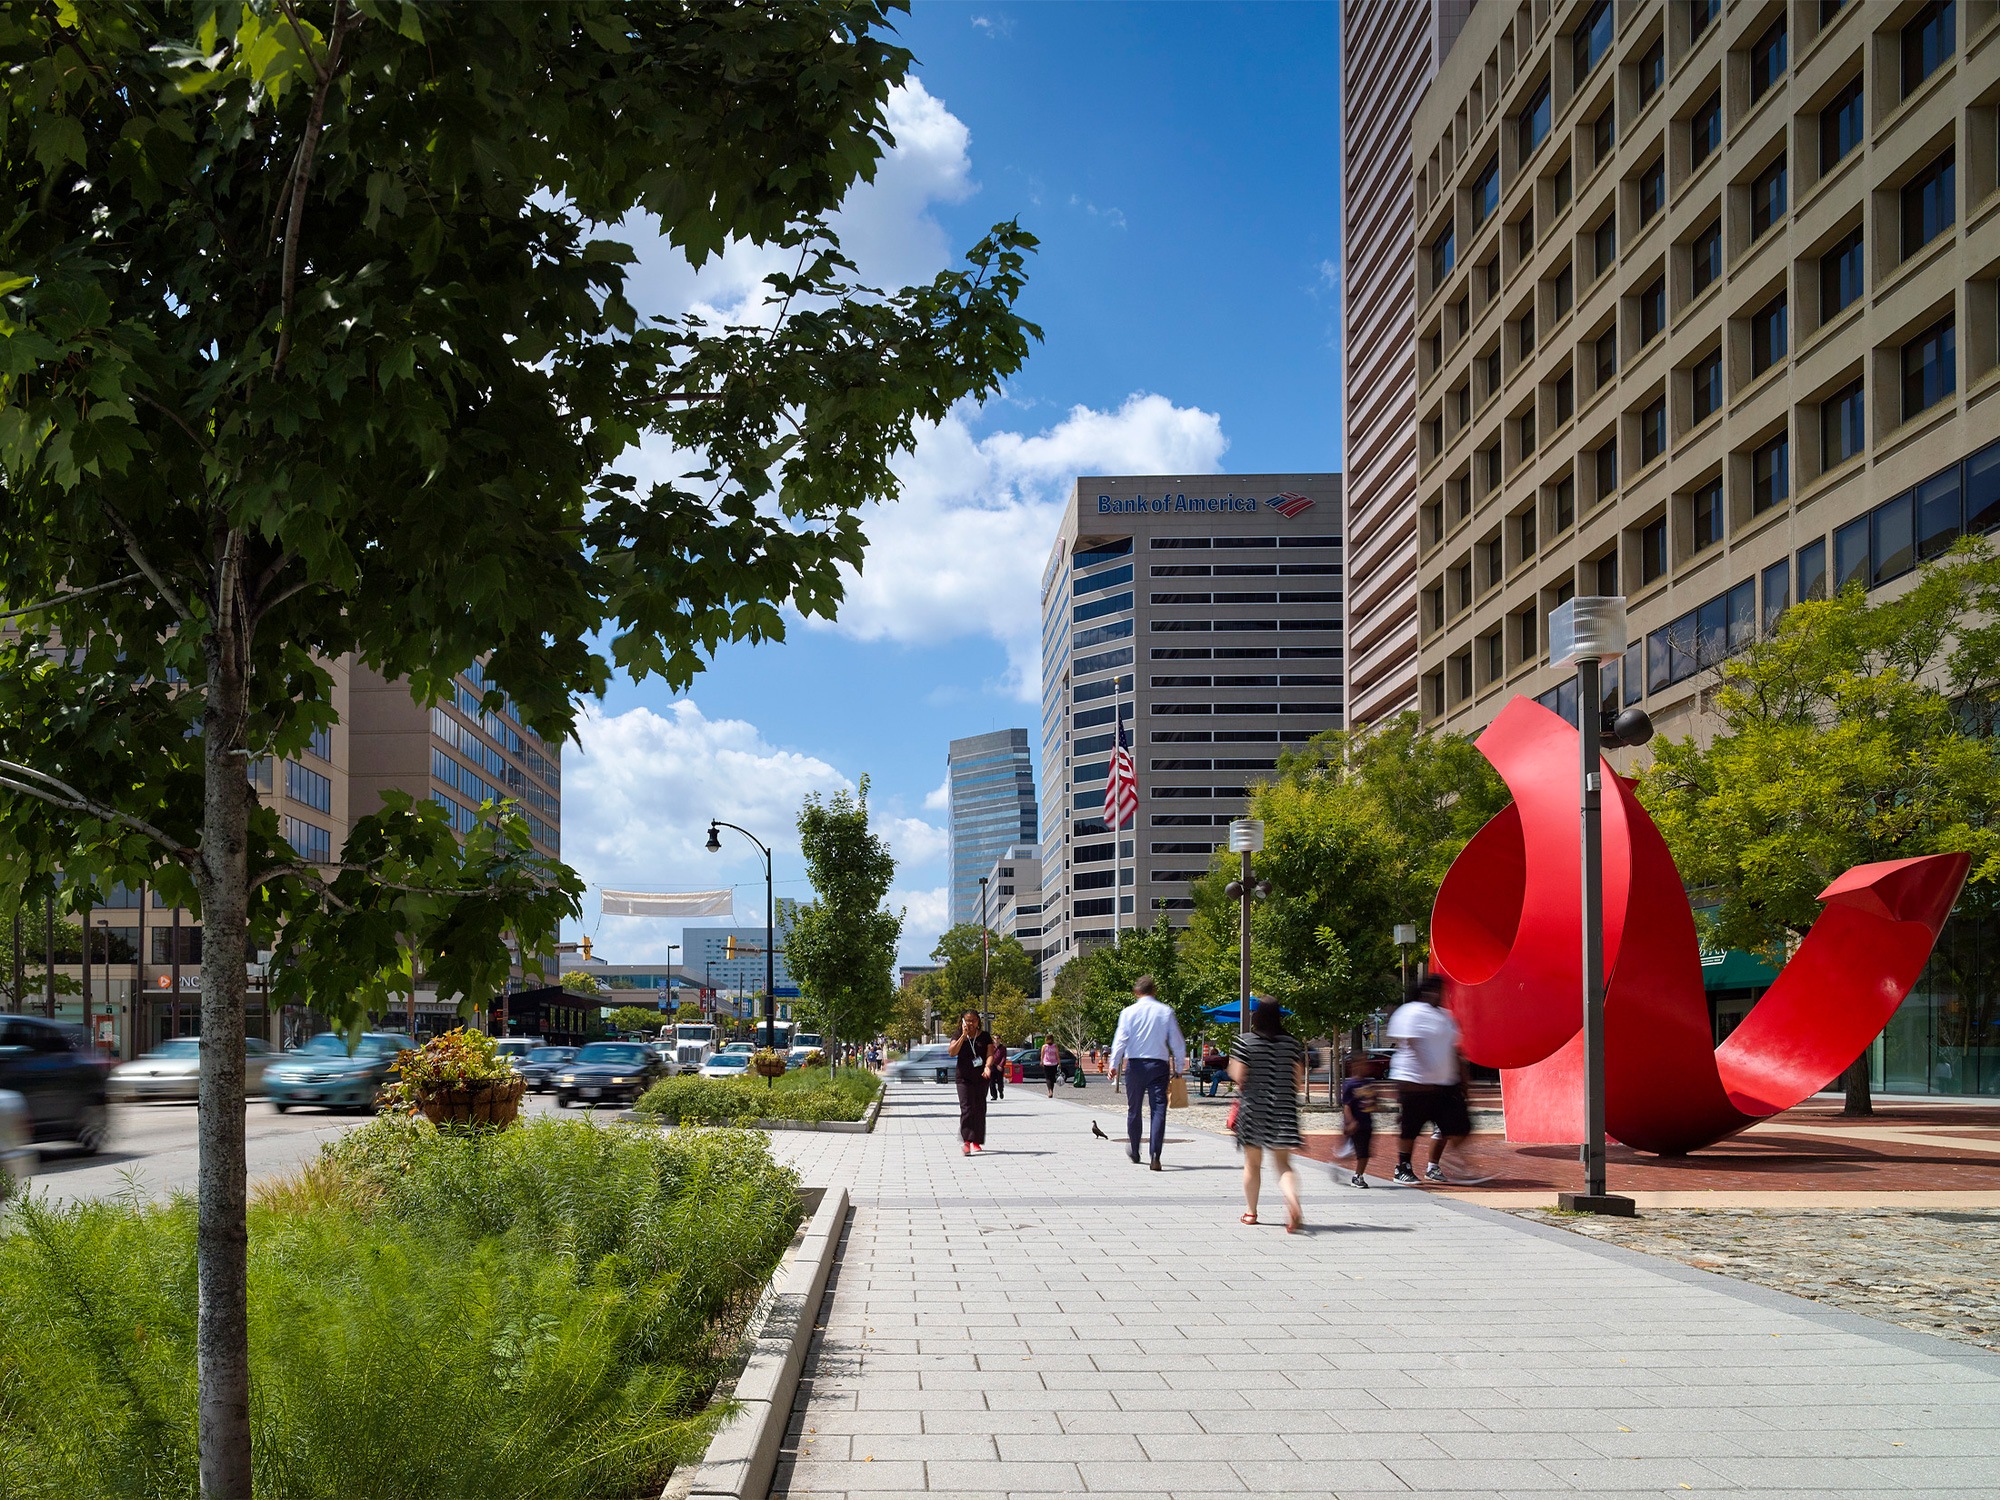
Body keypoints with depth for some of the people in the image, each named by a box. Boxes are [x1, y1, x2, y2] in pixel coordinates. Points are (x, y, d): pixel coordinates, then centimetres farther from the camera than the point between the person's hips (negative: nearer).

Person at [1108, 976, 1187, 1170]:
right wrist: (1179, 1068, 15)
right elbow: (1178, 1043, 5)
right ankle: (1155, 1156, -17)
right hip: (1159, 1065, -1)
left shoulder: (1129, 1012, 0)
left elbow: (1120, 1039, -7)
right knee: (1159, 1109, -4)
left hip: (1135, 1065, 1)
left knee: (1134, 1108, 16)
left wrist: (1114, 1064, -7)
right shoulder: (1166, 1012, 3)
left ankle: (1134, 1150, 31)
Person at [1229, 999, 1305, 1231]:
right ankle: (1293, 1204, -24)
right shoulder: (1292, 1042, 3)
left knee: (1252, 1163, 13)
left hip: (1253, 1108, -2)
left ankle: (1250, 1212, 22)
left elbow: (1238, 1075, -10)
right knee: (1283, 1163, 1)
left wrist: (1231, 1066, 10)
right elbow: (1299, 1079, 5)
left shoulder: (1246, 1042, -6)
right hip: (1284, 1108, 2)